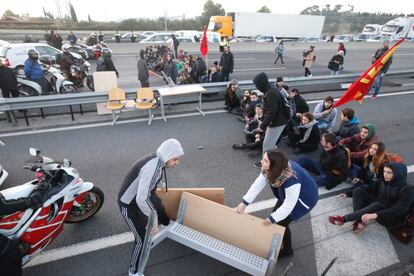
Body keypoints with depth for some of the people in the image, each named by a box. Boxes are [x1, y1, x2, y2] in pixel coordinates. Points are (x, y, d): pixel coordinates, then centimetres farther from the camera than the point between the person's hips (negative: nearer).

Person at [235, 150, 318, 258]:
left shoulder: (291, 179, -43)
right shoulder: (270, 169, -22)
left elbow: (289, 205, -33)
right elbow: (258, 184, -20)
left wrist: (272, 219, -24)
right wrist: (244, 203, -24)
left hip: (305, 199, -7)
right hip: (288, 194, 7)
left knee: (281, 222, -1)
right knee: (275, 214, 13)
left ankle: (287, 250, 26)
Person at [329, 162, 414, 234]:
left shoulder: (407, 190, -22)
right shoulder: (383, 181, -3)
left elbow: (399, 210, -36)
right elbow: (369, 189, 10)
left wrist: (376, 215, -51)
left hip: (392, 217, -7)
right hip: (378, 206, 7)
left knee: (376, 205, -39)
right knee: (357, 190, -11)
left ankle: (343, 219, -32)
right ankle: (360, 220, -25)